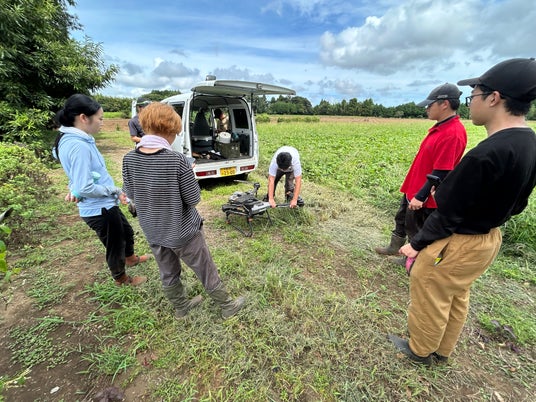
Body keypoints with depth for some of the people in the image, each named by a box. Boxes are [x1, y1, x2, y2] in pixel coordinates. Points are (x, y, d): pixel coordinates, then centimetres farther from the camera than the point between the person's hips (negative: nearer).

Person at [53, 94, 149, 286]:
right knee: (115, 244, 13)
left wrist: (75, 189, -3)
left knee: (127, 231, 29)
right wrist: (115, 190, -16)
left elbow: (81, 176, 13)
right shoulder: (78, 146, -25)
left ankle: (130, 258, 56)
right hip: (99, 209, -9)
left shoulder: (77, 140, 4)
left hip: (104, 205, 9)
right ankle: (121, 278, 39)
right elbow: (85, 188, -27)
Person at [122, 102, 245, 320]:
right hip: (182, 230, -5)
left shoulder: (129, 159, -10)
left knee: (168, 274, 25)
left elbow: (130, 193, 4)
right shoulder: (177, 160, -25)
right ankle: (228, 305, 36)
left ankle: (181, 306, 49)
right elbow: (194, 198, -17)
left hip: (153, 232, 5)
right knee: (206, 271, 15)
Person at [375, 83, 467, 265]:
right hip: (414, 188, 9)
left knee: (415, 229, 9)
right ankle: (394, 247, 41)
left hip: (424, 196, -9)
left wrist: (420, 197, -22)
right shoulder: (440, 127, 5)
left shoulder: (453, 133, -25)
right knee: (401, 218, 22)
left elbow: (441, 172, -26)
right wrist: (414, 191, 19)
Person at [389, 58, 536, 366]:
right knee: (457, 299, 25)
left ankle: (420, 351, 39)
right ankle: (443, 351, 48)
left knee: (431, 300, 14)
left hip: (458, 245, -9)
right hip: (490, 239, 9)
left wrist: (417, 244, -13)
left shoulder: (486, 154, -30)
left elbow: (449, 214, -24)